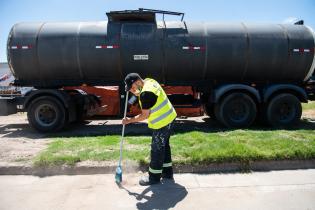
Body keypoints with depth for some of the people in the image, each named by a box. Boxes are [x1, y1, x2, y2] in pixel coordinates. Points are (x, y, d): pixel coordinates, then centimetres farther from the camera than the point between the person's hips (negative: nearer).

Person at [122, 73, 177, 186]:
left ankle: (154, 177, 18)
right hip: (168, 118, 10)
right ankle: (167, 172, 33)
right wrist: (135, 93, 1)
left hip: (162, 123, -10)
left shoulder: (146, 93, -26)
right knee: (164, 146, 20)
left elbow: (145, 115, -19)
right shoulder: (149, 81, 3)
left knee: (157, 149, 3)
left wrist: (129, 120, -9)